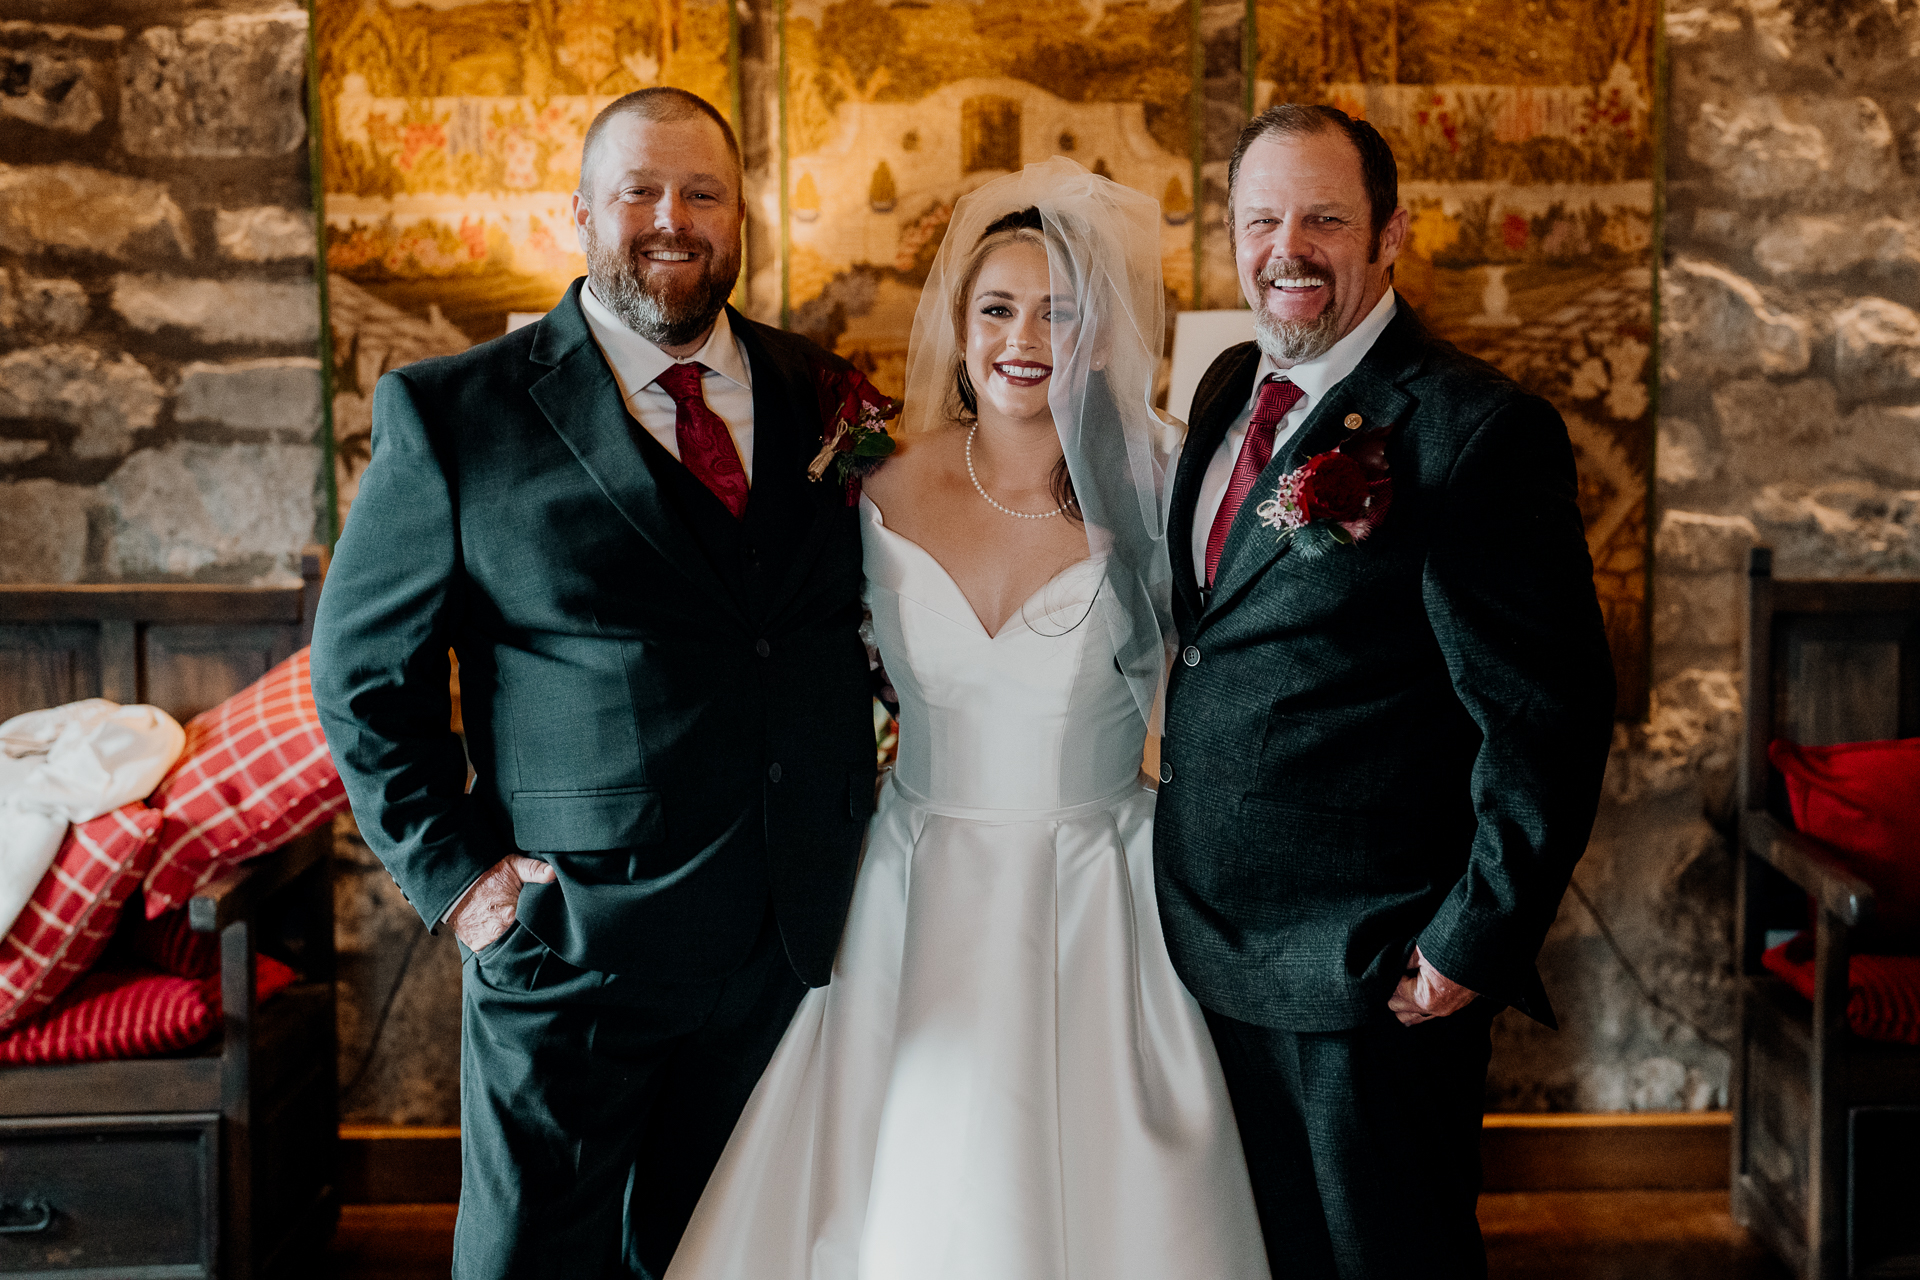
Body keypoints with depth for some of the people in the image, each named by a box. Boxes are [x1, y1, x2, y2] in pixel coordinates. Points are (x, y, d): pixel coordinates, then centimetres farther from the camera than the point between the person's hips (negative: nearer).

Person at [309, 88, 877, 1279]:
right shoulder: (454, 412, -7)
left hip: (792, 942, 4)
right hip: (573, 942, -3)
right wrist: (455, 872, -8)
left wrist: (855, 810, 5)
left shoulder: (826, 397, 4)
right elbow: (363, 666, -2)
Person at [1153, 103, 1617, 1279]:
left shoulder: (1479, 431, -18)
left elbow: (1547, 717, -19)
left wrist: (1473, 946, -17)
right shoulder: (1229, 390, 7)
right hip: (1221, 955, 7)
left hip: (1371, 969, -7)